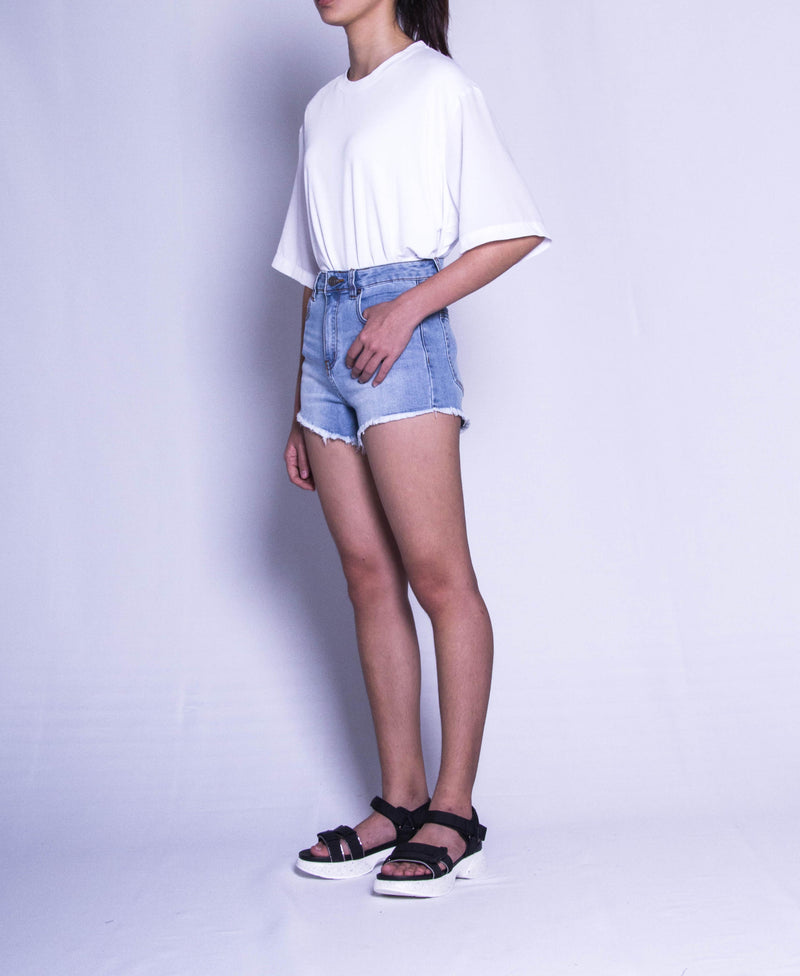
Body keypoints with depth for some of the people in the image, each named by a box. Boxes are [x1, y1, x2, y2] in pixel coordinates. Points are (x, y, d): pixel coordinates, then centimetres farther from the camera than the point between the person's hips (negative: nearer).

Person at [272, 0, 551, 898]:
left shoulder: (439, 84, 4)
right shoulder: (322, 108, 22)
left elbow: (517, 230, -4)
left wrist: (408, 308, -14)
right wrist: (300, 408, 16)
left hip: (400, 329, -6)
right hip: (327, 336, 7)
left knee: (436, 572, -9)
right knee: (368, 576, 3)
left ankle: (454, 810, -3)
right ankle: (399, 800, 9)